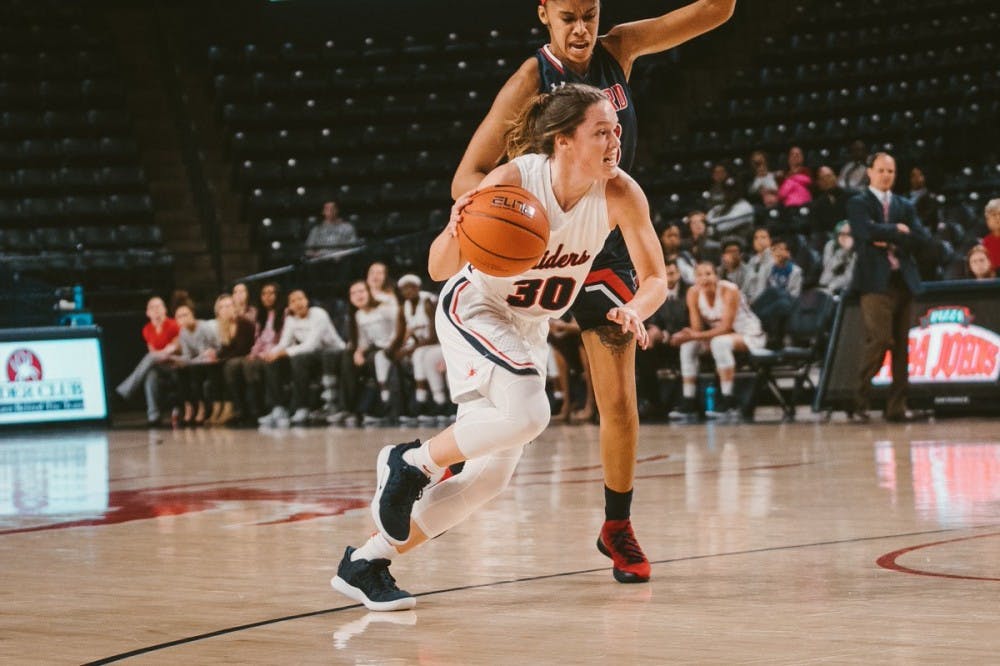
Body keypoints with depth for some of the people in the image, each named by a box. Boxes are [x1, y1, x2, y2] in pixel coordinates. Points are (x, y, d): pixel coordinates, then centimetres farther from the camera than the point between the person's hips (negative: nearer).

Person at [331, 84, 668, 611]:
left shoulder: (620, 194, -19)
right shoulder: (515, 180, -28)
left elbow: (655, 279, -11)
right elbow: (439, 270, -22)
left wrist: (634, 311, -34)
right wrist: (455, 232, -45)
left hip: (530, 330, 6)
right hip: (473, 310, -6)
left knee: (490, 475, 3)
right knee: (527, 414, -32)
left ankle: (367, 562, 13)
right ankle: (411, 462, -7)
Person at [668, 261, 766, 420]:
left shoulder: (729, 291, -25)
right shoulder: (694, 293, -8)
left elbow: (726, 327, -30)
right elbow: (697, 328, -8)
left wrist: (697, 336, -39)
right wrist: (688, 336, -32)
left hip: (750, 336, -7)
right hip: (719, 335, 7)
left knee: (720, 342, -34)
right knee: (688, 346, -11)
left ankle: (727, 401, -30)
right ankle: (688, 402, -7)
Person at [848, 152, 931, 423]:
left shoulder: (904, 205, 20)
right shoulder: (858, 204, 5)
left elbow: (921, 238, 5)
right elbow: (869, 231, -15)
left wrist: (891, 241, -5)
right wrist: (898, 230, -3)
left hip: (904, 279, 5)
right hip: (876, 281, -5)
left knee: (901, 345, 3)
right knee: (879, 340, -15)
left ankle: (897, 406, 6)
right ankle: (860, 403, -6)